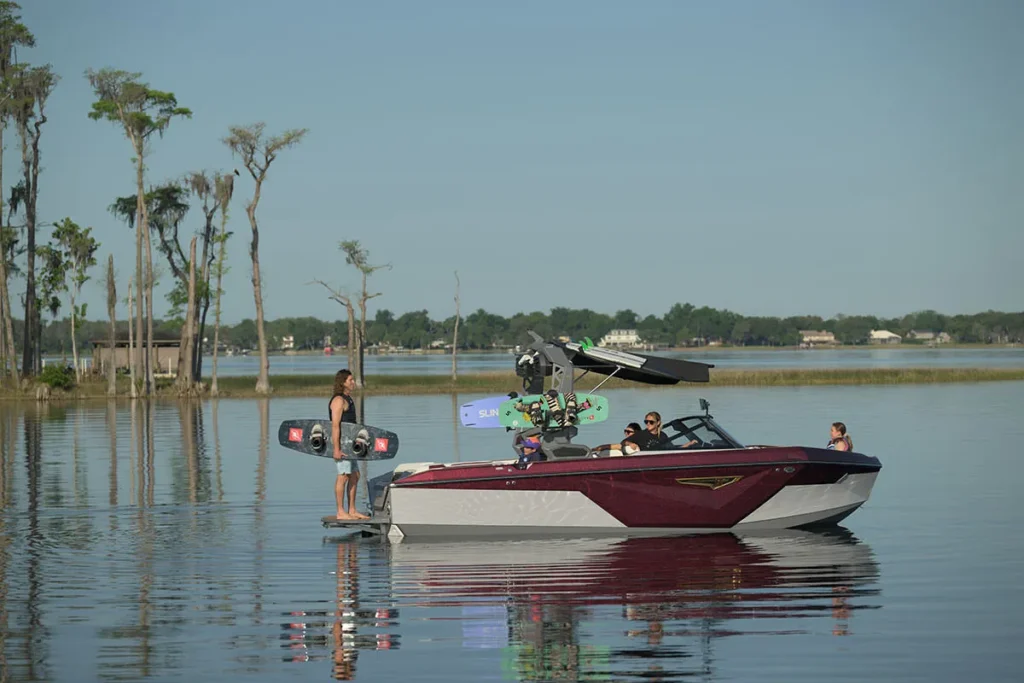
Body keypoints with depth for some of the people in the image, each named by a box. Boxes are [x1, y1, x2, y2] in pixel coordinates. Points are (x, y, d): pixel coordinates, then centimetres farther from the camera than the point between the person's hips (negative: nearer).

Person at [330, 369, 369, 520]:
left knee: (354, 476, 11)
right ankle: (341, 512, -4)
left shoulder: (347, 399, 17)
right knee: (343, 476, -7)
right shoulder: (339, 400, -15)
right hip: (340, 443, -10)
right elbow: (335, 425, -21)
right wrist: (336, 449, -25)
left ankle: (352, 510, 15)